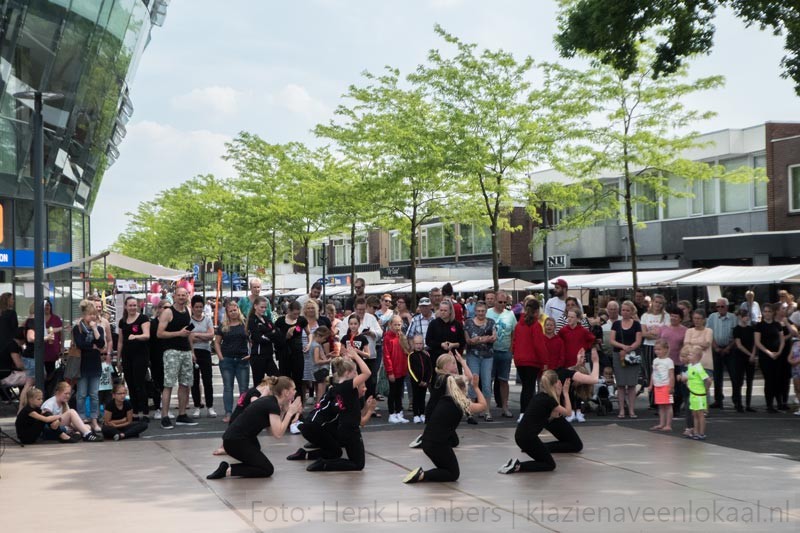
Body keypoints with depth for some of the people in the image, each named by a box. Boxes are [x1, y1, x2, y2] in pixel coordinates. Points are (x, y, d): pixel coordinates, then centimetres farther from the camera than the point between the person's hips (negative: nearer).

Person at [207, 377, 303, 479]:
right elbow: (278, 434, -19)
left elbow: (274, 428, 14)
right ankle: (228, 470, -9)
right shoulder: (273, 405, -14)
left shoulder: (269, 401, 13)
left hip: (232, 438, 10)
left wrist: (286, 411, 11)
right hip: (235, 441, -10)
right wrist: (290, 412, -10)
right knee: (267, 470, -3)